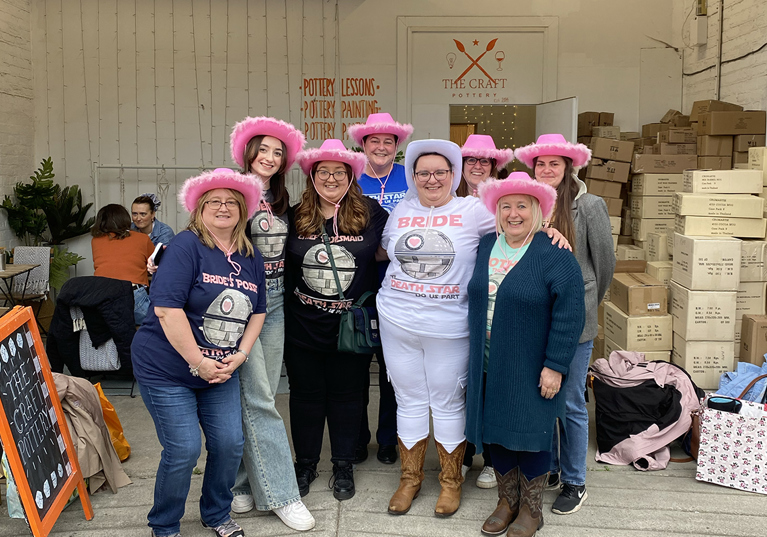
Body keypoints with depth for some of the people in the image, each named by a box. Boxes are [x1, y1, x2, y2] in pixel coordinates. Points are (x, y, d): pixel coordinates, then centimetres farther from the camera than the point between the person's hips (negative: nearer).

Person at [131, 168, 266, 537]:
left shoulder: (252, 258, 5)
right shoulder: (186, 246, -16)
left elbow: (257, 311, 12)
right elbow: (167, 308, -23)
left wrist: (240, 354, -3)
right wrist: (198, 362, -20)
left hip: (221, 371, 6)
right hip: (166, 369, -6)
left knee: (230, 443, 4)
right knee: (184, 449, -5)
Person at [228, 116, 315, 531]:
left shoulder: (281, 200, 13)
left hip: (275, 302, 6)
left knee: (262, 396, 10)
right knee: (257, 398, -5)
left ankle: (243, 481, 23)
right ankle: (281, 494, 2)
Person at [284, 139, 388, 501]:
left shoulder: (371, 214, -4)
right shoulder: (295, 217, 1)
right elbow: (280, 264, 9)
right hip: (303, 325, 1)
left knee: (346, 394, 12)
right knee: (306, 393, 12)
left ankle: (343, 465, 28)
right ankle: (305, 463, 30)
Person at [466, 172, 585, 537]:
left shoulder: (554, 255, -13)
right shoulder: (485, 247, 5)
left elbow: (569, 314, -15)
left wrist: (555, 366, -17)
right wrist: (475, 353, 13)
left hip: (530, 367, -5)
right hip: (489, 365, 5)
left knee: (530, 433, 5)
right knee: (496, 429, 13)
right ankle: (507, 501, 31)